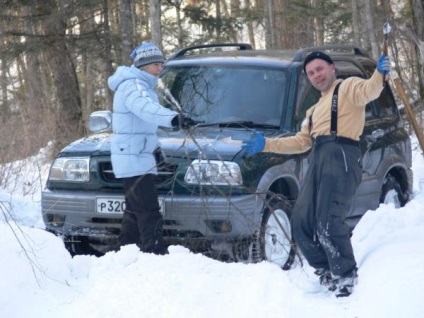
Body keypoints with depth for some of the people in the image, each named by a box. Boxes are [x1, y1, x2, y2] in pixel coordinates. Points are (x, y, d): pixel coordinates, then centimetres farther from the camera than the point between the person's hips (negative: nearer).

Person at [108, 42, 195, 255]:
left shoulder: (142, 86, 18)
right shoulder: (132, 86, -16)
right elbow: (147, 109, -37)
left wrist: (154, 149, 25)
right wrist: (174, 119, -53)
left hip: (141, 157, 11)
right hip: (133, 159, -11)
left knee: (135, 211, 16)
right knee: (149, 212, -16)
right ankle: (156, 253, -21)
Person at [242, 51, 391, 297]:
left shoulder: (348, 87, 8)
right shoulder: (316, 109, 34)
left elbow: (369, 91, -15)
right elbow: (301, 141, 34)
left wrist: (380, 74, -37)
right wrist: (266, 145, 28)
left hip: (341, 156, -9)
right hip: (319, 160, 9)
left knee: (328, 223, -19)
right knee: (302, 223, 6)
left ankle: (347, 274, -7)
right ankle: (327, 272, 16)